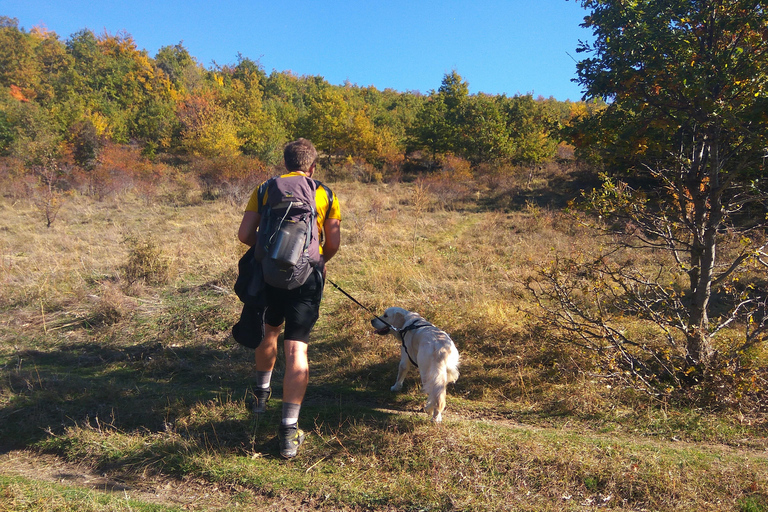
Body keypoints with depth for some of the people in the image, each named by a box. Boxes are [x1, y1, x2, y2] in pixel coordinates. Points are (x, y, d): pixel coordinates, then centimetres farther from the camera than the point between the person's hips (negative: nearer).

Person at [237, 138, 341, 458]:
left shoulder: (264, 190, 8)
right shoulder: (325, 195, 6)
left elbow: (245, 235, 2)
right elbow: (334, 244, 3)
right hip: (307, 276, -2)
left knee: (270, 329, 27)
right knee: (297, 349, -2)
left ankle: (262, 394, 43)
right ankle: (289, 430, -5)